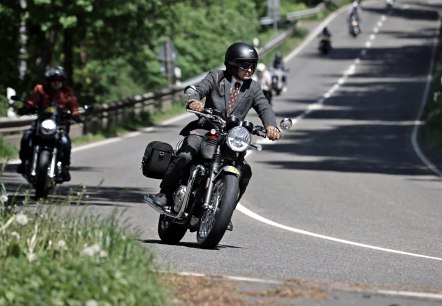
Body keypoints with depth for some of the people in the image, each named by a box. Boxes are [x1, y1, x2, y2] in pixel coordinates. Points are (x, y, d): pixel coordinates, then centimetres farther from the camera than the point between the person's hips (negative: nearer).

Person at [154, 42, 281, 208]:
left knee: (245, 172, -15)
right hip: (204, 130, -3)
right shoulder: (216, 76, 5)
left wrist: (271, 126, -24)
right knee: (185, 157, -27)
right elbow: (198, 89, -9)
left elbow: (264, 108, 0)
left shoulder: (253, 88, 12)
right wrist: (193, 101, -35)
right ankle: (165, 193, -9)